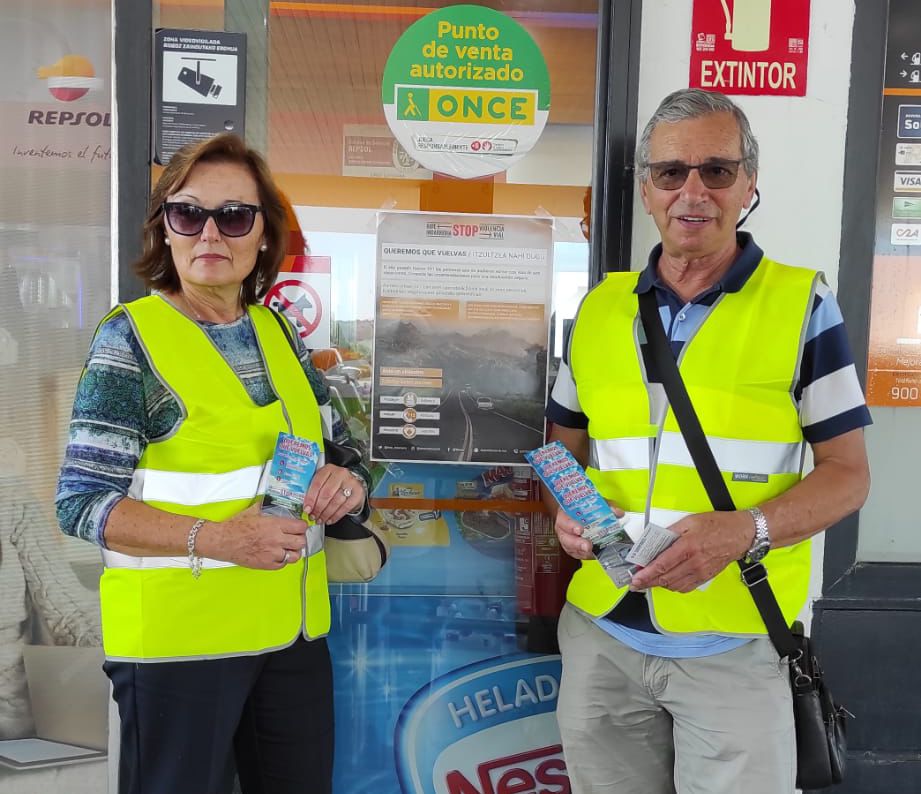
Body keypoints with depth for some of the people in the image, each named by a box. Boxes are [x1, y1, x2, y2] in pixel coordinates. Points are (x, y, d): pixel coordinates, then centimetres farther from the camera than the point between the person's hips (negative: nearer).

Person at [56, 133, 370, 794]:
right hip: (177, 639, -5)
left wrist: (346, 484, -9)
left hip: (294, 630, 6)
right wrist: (211, 538, -26)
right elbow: (82, 502, -13)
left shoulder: (278, 332, 7)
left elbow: (335, 452, 15)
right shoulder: (131, 336, -9)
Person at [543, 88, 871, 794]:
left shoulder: (803, 306, -4)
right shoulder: (599, 310, 5)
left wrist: (745, 531, -20)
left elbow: (848, 476, -3)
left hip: (736, 645, -3)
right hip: (602, 635, 3)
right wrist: (568, 511, -7)